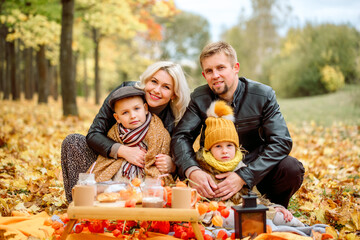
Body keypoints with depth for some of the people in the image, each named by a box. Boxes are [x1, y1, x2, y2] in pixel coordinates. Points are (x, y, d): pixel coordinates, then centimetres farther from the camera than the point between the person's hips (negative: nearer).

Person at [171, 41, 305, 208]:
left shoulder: (263, 95, -12)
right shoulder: (199, 99, -6)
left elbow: (281, 142, -19)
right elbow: (180, 136, -12)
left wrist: (244, 177, -31)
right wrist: (192, 171, -35)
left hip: (255, 170, -1)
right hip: (215, 172, 2)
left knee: (292, 168, -29)